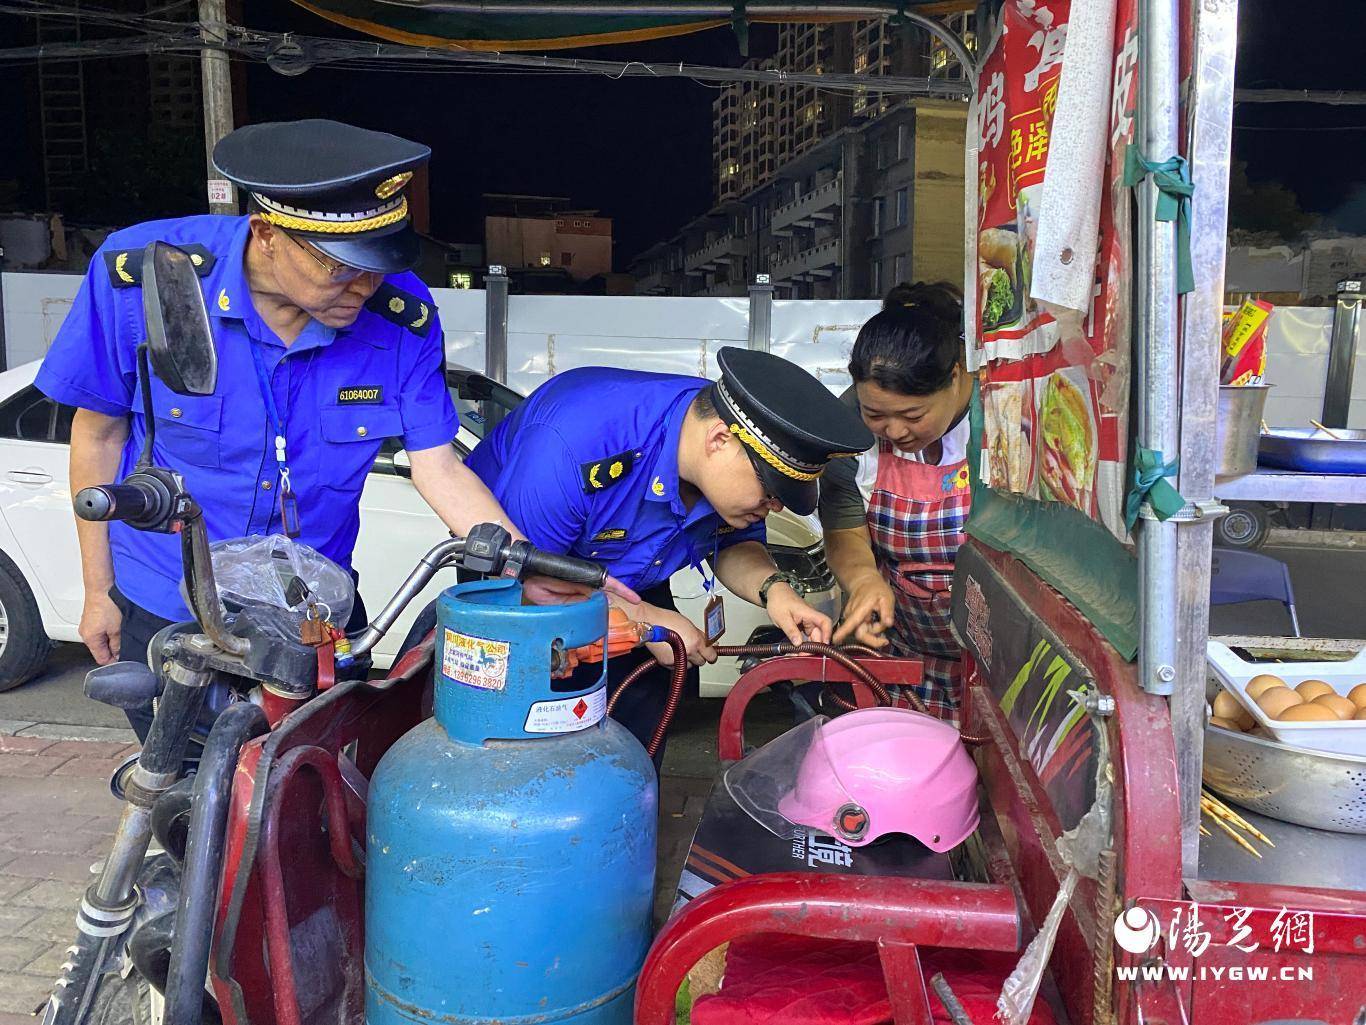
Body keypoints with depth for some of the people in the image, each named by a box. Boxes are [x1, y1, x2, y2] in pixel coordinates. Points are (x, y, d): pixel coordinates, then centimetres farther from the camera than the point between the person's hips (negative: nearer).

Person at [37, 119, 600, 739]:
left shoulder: (401, 315, -19)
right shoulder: (140, 276, -21)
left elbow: (438, 468, -16)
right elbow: (100, 432, -8)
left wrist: (532, 572, -29)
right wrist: (98, 589, -1)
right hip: (165, 617, -1)